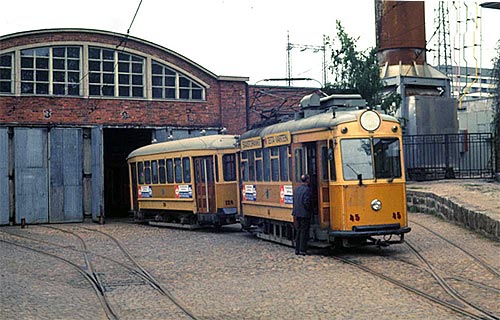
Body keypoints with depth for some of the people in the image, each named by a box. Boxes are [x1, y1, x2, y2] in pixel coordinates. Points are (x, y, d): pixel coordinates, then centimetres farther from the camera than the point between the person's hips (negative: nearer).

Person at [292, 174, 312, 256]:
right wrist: (309, 209, -5)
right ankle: (302, 250, 0)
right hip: (304, 214, -7)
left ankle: (297, 249, 17)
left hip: (297, 214, 7)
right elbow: (306, 202, -20)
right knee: (304, 232, -1)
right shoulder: (307, 189, -14)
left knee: (298, 232, 14)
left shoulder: (297, 189, 9)